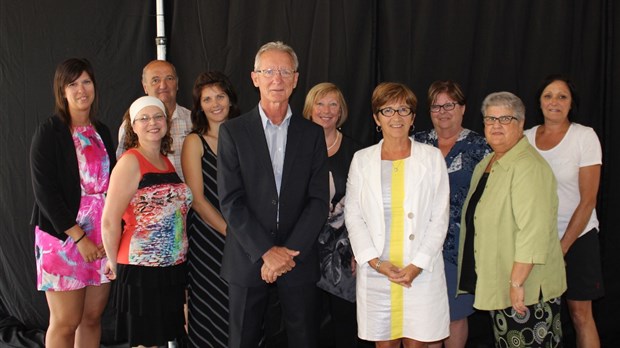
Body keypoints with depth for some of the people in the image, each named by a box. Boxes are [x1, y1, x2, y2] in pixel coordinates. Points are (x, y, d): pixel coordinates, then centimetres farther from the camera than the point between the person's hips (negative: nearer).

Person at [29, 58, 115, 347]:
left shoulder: (102, 132, 12)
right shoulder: (49, 132, -5)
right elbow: (44, 192, -10)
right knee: (65, 323, -1)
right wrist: (79, 237, -14)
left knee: (92, 317, 8)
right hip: (63, 235, -5)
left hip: (102, 236, 5)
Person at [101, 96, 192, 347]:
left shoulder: (168, 163, 11)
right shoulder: (131, 161, -11)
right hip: (141, 270, -7)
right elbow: (109, 221, -14)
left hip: (172, 269, 7)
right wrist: (114, 264, -4)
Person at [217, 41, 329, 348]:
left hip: (300, 259, 1)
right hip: (248, 260, -1)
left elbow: (319, 200, 0)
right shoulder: (233, 131, 0)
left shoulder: (312, 134, 5)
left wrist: (289, 252, -10)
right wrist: (266, 252, -12)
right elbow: (230, 201, -6)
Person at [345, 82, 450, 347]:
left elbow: (440, 218, 0)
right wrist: (375, 262, -7)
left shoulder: (432, 157, 3)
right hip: (376, 271, 1)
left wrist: (417, 265, -9)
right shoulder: (362, 159, 6)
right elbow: (353, 216, 4)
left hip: (421, 271, -1)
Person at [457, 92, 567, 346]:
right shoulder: (486, 164, 12)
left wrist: (517, 282, -25)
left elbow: (533, 230, -25)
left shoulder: (529, 167, -18)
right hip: (496, 287, 9)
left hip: (527, 290, -9)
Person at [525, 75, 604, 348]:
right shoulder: (527, 137, 3)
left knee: (580, 314, 2)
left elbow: (588, 201, -10)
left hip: (577, 238, -3)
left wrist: (563, 247, -11)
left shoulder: (585, 136, -8)